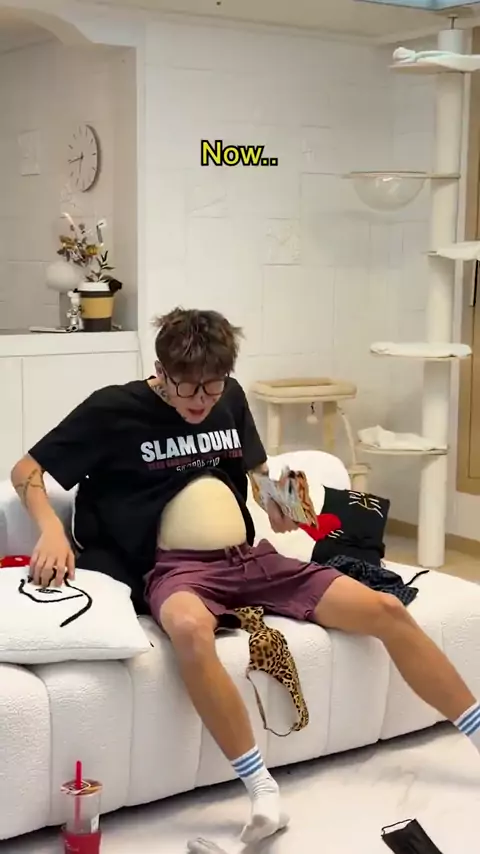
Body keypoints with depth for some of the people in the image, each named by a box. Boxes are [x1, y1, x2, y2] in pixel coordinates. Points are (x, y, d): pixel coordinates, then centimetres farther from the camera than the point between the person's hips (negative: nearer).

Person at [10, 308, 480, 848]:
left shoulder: (229, 398, 9)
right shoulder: (113, 409, -6)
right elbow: (26, 471, -2)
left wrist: (280, 506, 5)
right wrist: (51, 531, -20)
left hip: (250, 558, 5)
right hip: (177, 567, -5)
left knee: (386, 611, -7)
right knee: (189, 630, -43)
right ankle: (264, 793, -32)